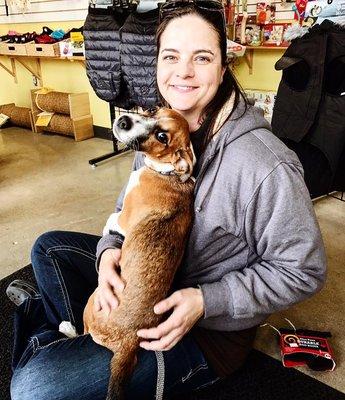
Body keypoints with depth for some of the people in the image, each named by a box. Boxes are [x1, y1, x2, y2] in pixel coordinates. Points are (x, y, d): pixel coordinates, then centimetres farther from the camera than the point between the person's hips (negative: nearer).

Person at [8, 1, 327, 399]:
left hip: (210, 327, -7)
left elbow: (303, 270, -18)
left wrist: (205, 302, -26)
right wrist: (110, 249, -16)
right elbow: (129, 205, 6)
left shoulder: (266, 166, -29)